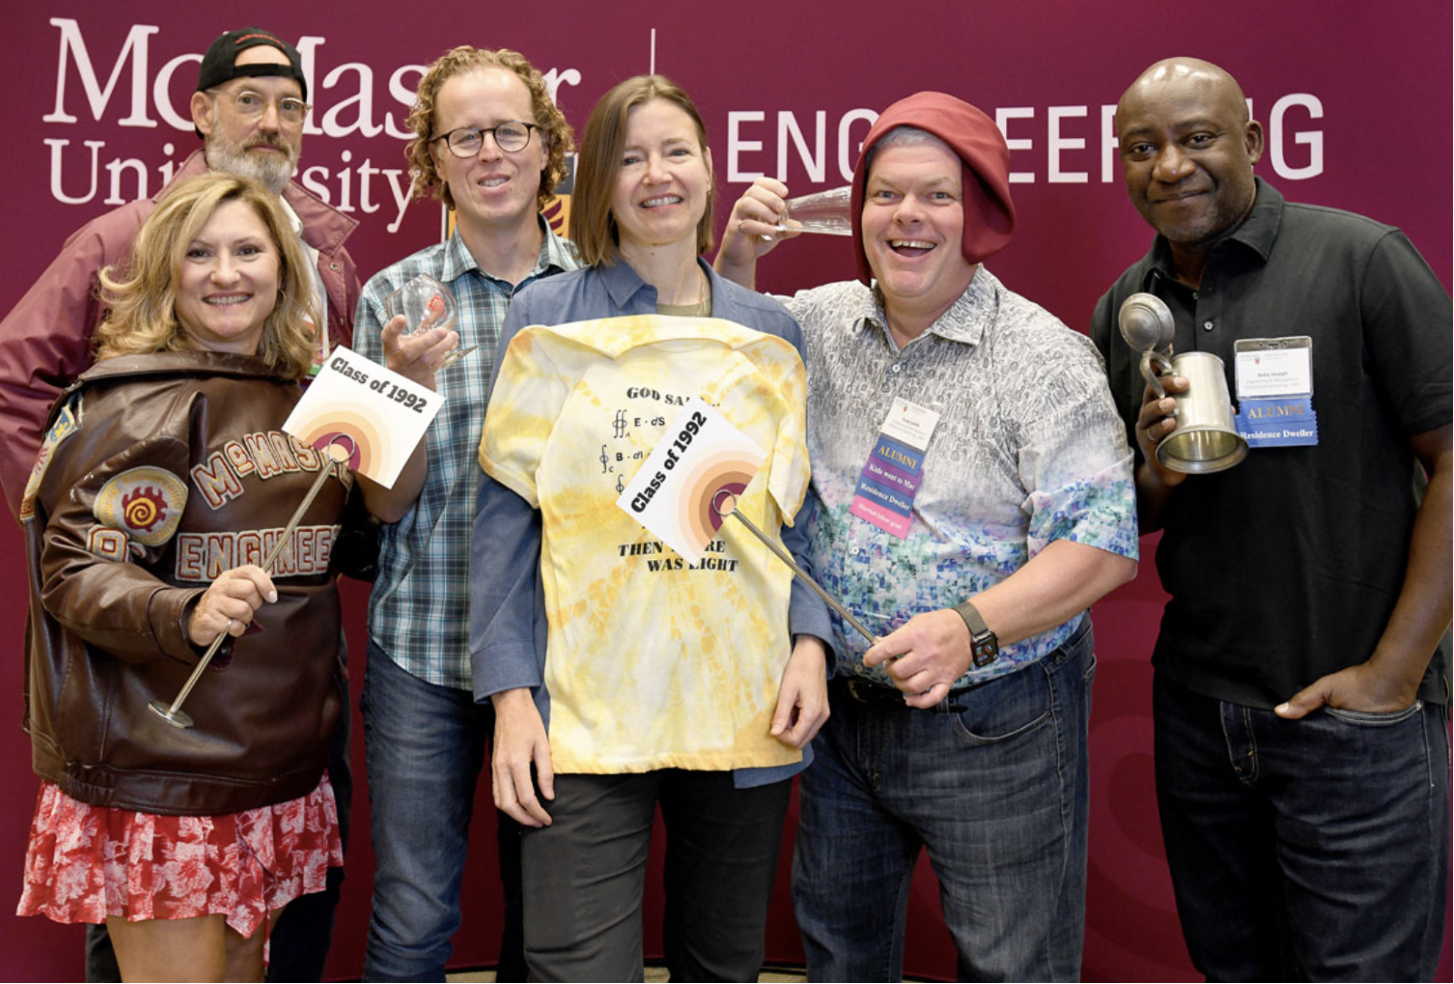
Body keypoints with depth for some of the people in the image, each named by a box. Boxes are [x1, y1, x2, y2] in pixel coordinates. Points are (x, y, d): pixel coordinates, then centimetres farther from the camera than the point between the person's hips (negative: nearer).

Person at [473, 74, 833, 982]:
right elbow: (507, 514, 0)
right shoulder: (547, 318, 2)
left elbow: (796, 506, 13)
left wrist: (810, 643, -3)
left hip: (745, 704, 3)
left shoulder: (770, 330, 9)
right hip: (587, 710, -2)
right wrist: (512, 692, -7)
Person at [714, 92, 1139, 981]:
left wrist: (971, 629, -31)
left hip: (995, 728, -4)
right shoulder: (817, 323, 2)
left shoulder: (1046, 357, -12)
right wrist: (736, 258, 0)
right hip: (842, 704, 5)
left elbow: (1104, 544, -17)